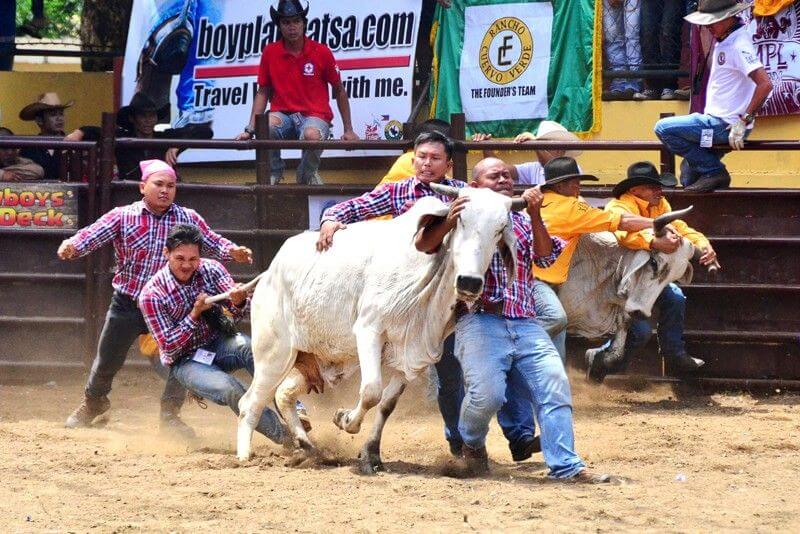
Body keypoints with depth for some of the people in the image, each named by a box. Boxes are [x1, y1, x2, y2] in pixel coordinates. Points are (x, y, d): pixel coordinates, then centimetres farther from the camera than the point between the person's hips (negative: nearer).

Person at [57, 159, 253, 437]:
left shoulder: (188, 219, -2)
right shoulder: (123, 217, -10)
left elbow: (212, 242, -2)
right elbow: (93, 234, -21)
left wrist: (232, 252, -22)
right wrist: (72, 246, -41)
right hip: (127, 304, -1)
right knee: (107, 361, 13)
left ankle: (170, 414, 14)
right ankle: (93, 402, 43)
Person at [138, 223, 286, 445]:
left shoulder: (211, 269, -4)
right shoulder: (152, 295, -14)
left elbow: (236, 314, -8)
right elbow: (168, 346, -14)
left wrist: (238, 303, -33)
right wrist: (195, 314, -26)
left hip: (219, 343, 3)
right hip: (185, 360, -3)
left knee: (250, 348, -33)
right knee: (229, 389, -33)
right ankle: (283, 435, -26)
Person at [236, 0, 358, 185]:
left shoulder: (322, 52, -2)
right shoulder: (270, 52, 3)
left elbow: (339, 91, 8)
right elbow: (263, 93, 10)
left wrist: (348, 130, 7)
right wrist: (250, 130, 3)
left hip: (315, 116, -1)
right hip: (283, 114, 2)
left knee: (312, 135, -39)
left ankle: (308, 173, -1)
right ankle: (274, 171, -3)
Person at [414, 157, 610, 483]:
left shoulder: (522, 221, 26)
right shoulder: (465, 216, 14)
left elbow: (546, 257, 10)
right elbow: (423, 244, 0)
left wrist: (535, 215, -4)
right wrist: (448, 222, -19)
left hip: (526, 324, 4)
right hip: (480, 321, -4)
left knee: (555, 385, -13)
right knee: (487, 393, -22)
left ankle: (565, 465, -12)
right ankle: (471, 444, 9)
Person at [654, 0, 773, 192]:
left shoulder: (739, 45, -20)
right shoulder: (723, 41, 11)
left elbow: (765, 84, -30)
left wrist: (744, 120, -26)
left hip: (725, 125, -10)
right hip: (716, 120, 10)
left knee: (664, 128, -12)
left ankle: (714, 171, -8)